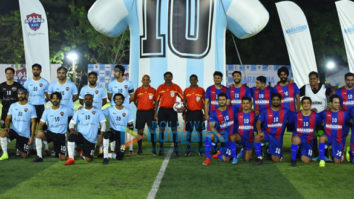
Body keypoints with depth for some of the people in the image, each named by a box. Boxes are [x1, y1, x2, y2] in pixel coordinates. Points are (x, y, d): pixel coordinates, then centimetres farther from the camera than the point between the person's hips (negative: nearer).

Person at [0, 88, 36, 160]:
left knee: (24, 156, -1)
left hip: (25, 134, -1)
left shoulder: (31, 107, -3)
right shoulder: (13, 106, 6)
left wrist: (32, 136, -10)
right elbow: (8, 118, 6)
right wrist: (7, 126, -16)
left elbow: (33, 123, -3)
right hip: (14, 130, 1)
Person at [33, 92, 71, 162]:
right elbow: (41, 123, 2)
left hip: (61, 135, -1)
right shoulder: (47, 111, 4)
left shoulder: (65, 109, -1)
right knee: (39, 135, -32)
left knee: (62, 158, -5)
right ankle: (39, 156, -21)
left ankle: (58, 152, 34)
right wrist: (40, 129, -17)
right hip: (50, 132, 1)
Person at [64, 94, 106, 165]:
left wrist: (101, 137, -11)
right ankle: (71, 159, -27)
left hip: (91, 139, 0)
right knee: (72, 136, -35)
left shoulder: (98, 112, 7)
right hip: (80, 135, 1)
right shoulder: (78, 112, 11)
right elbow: (72, 123, 5)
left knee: (88, 159, -8)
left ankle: (83, 153, 30)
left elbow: (103, 124, 2)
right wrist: (72, 130, -18)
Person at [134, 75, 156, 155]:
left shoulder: (153, 90, 3)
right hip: (140, 112, 1)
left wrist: (154, 108, 1)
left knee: (152, 130, -4)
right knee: (140, 131, 4)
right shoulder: (138, 90, 4)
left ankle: (154, 148, 0)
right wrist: (138, 107, 6)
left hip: (150, 112, -1)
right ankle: (139, 148, 13)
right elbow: (134, 100, 15)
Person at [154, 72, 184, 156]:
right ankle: (161, 148, 5)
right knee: (161, 129, 0)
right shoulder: (160, 87, 6)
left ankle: (176, 149, 4)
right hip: (162, 109, 1)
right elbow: (157, 101, 9)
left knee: (174, 128, -1)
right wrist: (155, 112, 3)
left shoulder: (176, 87, 3)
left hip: (172, 110, -1)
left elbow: (182, 98, 5)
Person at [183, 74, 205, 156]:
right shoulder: (186, 90, 7)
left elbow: (204, 103, 7)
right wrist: (184, 113, 5)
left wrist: (205, 113, 2)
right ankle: (188, 150, 6)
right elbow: (184, 102, 11)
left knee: (199, 131, 2)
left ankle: (200, 150, 10)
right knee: (189, 131, 1)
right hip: (189, 112, 1)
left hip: (198, 112, -1)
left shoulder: (201, 90, 4)